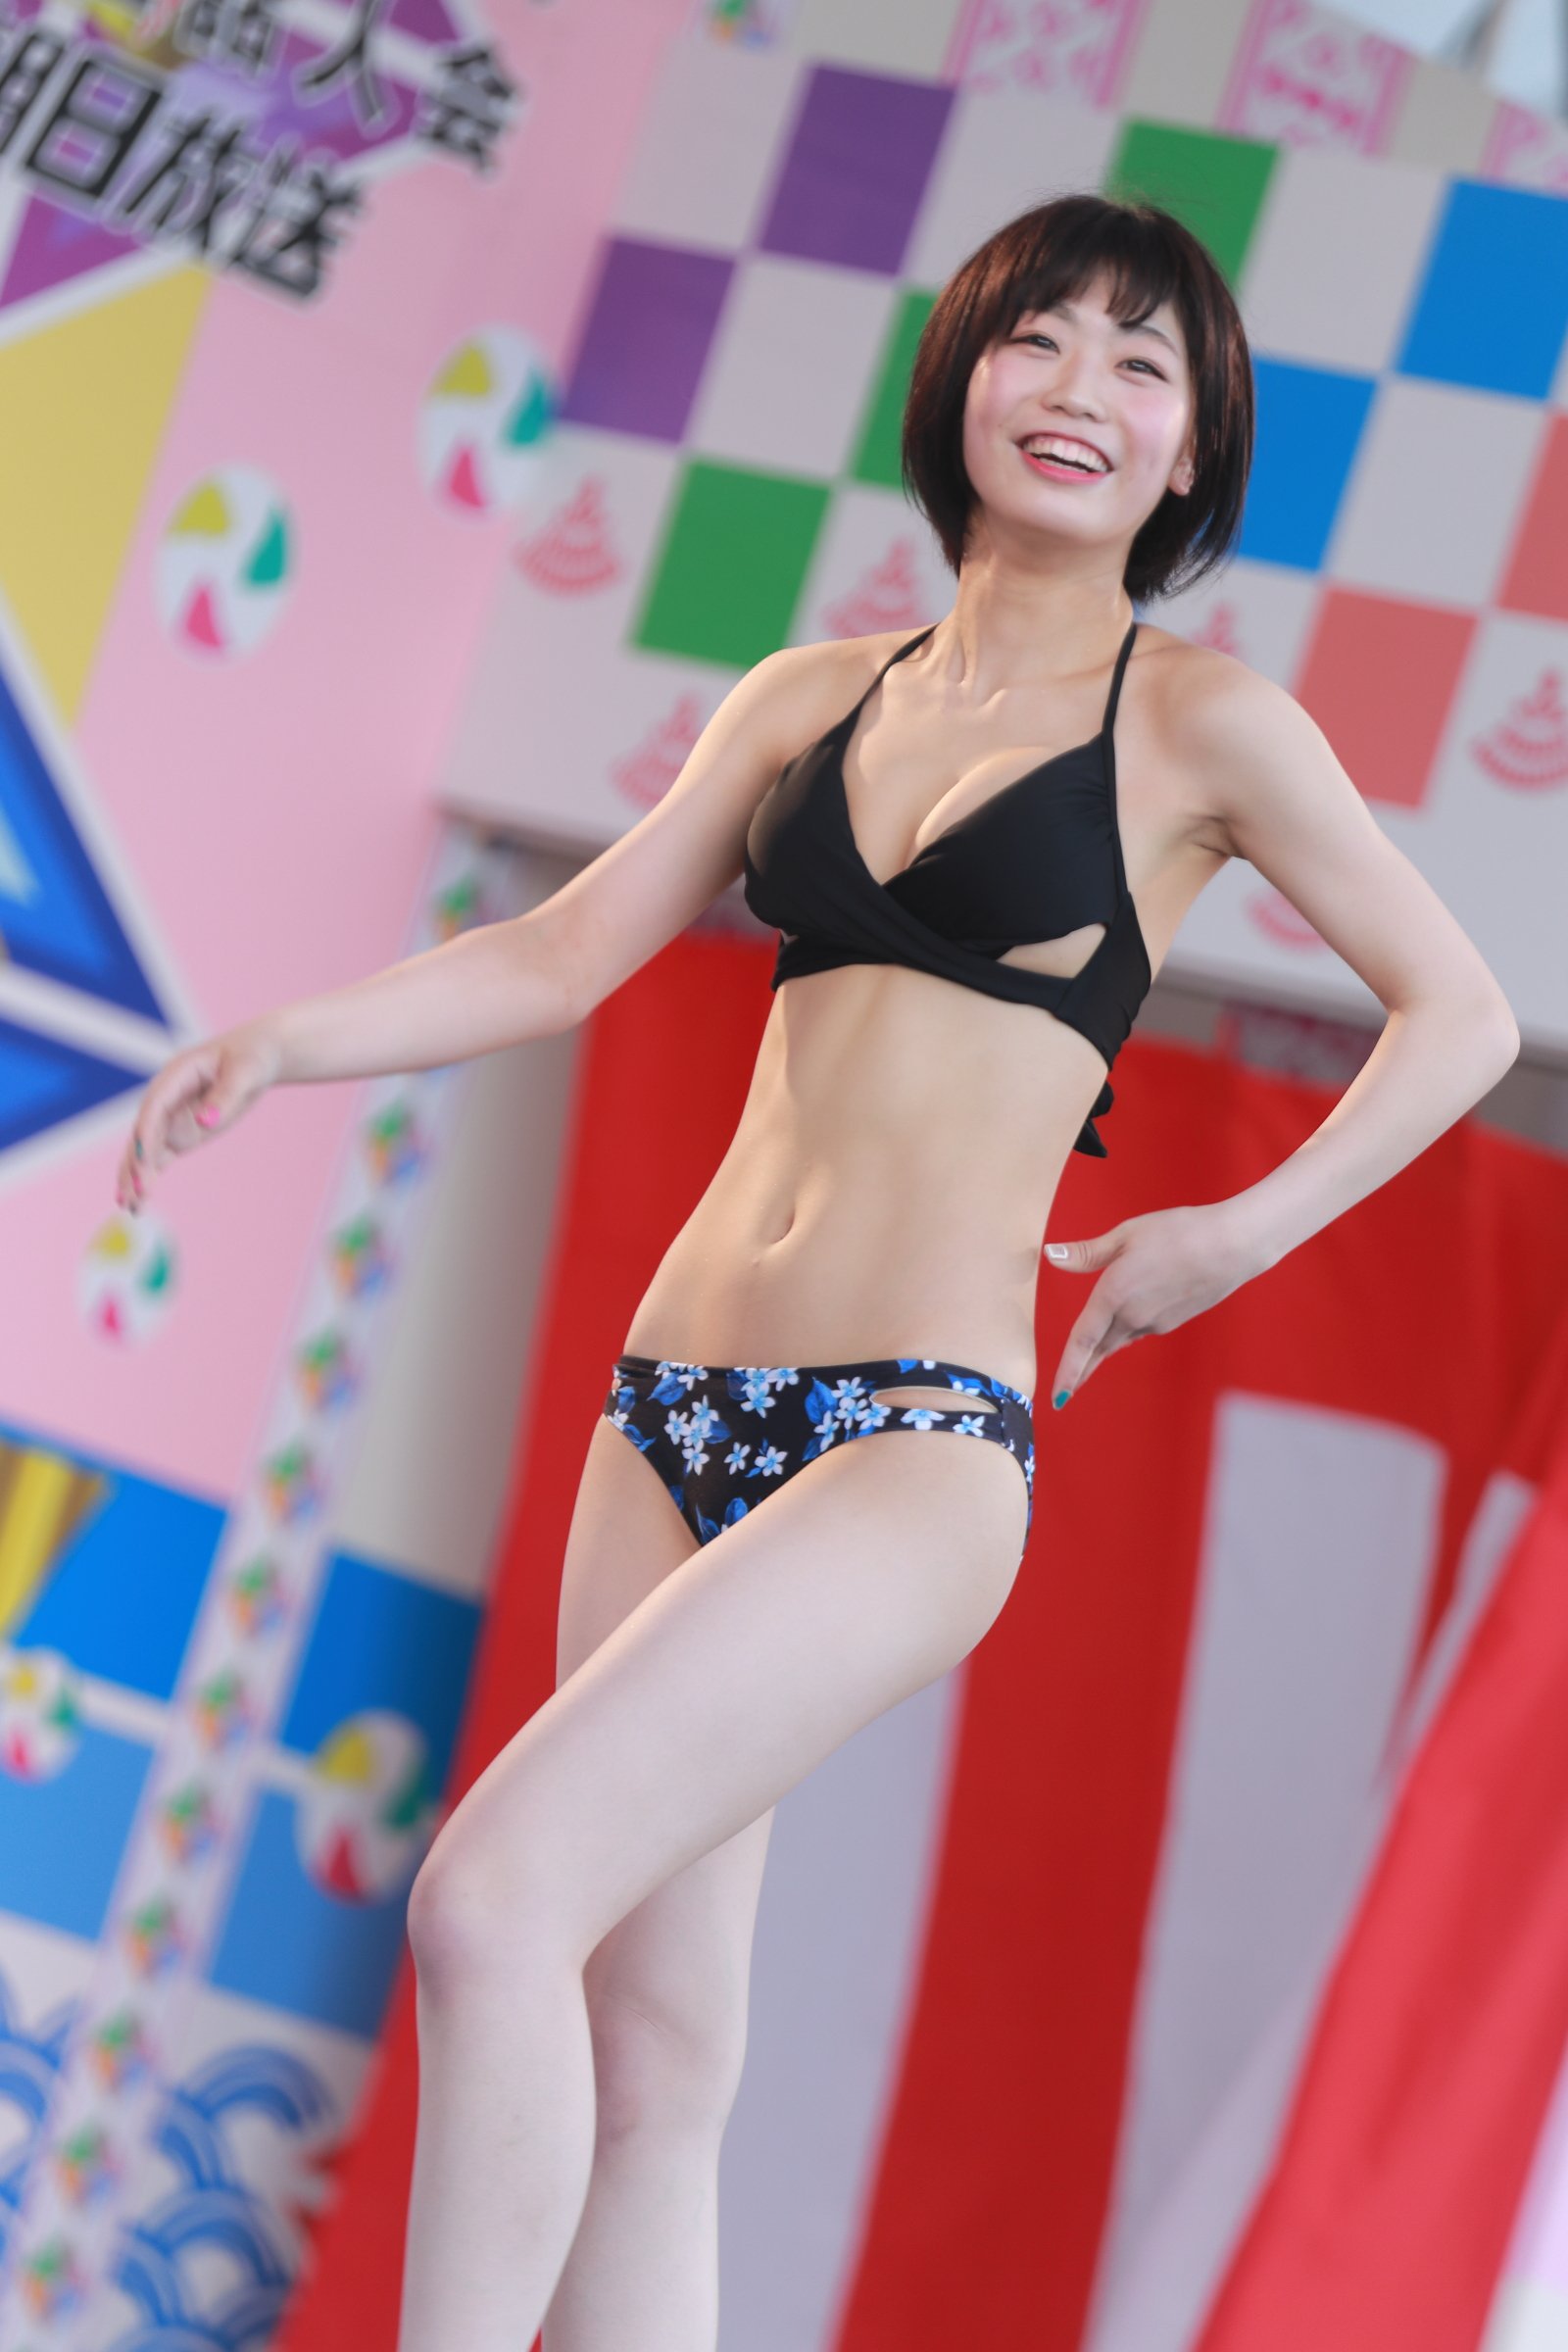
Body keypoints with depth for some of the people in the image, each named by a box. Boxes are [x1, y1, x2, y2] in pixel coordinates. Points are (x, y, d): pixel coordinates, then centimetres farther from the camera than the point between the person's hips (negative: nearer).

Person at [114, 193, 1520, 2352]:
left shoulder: (1198, 722, 1)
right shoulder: (814, 699, 14)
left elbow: (1461, 1015, 7)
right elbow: (564, 955, 13)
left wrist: (1241, 1234, -1)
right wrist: (290, 1038, -1)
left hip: (911, 1441, -5)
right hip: (674, 1416, 5)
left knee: (492, 1899, -20)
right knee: (655, 2047, 6)